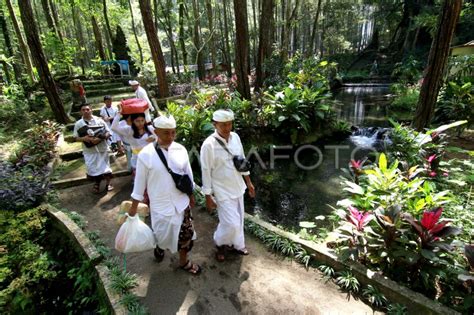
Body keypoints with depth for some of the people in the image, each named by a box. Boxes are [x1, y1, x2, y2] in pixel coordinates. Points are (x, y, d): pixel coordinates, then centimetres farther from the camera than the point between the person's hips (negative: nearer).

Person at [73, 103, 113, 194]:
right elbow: (76, 137, 2)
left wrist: (100, 138, -22)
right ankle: (96, 184, 33)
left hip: (102, 148, -1)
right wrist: (83, 138, -19)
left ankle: (108, 183, 28)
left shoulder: (99, 120, -4)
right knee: (92, 168, 9)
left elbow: (108, 132, -5)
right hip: (89, 150, 1)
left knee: (105, 167, 9)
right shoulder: (78, 123, 0)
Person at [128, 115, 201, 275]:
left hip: (182, 202, 3)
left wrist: (191, 195, 14)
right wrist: (134, 206, 0)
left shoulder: (181, 149, -7)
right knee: (163, 235, 15)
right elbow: (140, 181, -8)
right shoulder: (146, 154, -16)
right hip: (161, 205, -3)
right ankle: (160, 246, 53)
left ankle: (184, 261, 44)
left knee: (186, 234, 15)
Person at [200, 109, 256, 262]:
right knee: (232, 223, -1)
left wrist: (248, 182, 12)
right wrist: (208, 197, -11)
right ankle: (220, 243, 31)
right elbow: (206, 172, -16)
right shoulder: (209, 145, -22)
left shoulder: (235, 137, -4)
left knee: (238, 219, 20)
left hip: (237, 187, 6)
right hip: (223, 191, -6)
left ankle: (237, 244, 45)